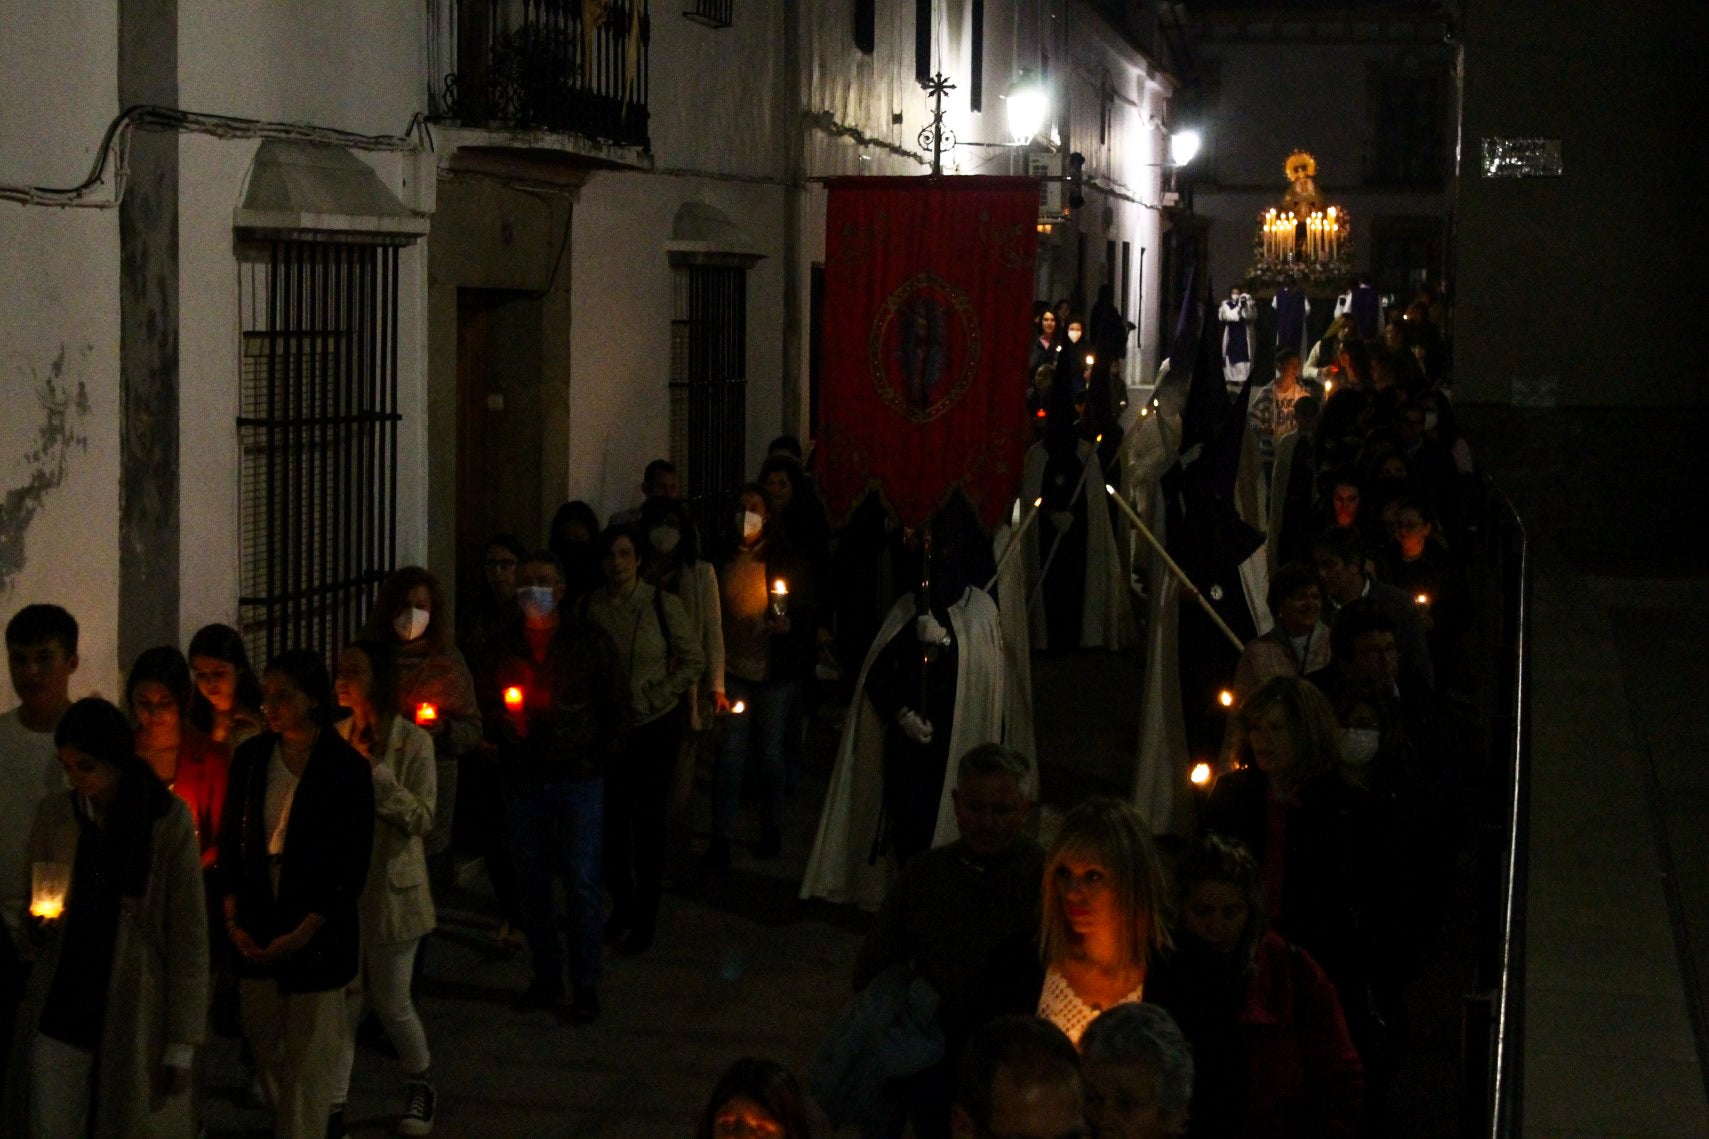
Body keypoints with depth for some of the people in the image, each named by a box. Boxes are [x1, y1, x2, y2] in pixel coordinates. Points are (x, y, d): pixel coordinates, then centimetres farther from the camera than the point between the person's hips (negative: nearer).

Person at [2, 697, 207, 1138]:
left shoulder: (169, 819, -5)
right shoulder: (53, 814, 5)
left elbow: (189, 934, -4)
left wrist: (182, 1042, -6)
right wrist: (36, 924, -10)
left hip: (135, 1015, -3)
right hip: (60, 1011, 3)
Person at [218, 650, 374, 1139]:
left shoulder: (347, 768, -7)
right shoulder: (251, 758, 5)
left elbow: (352, 867, -7)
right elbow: (232, 843, 10)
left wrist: (301, 935, -12)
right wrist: (233, 921, 0)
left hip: (317, 934, -4)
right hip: (256, 934, 4)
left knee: (308, 1064, -2)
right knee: (266, 1055, 7)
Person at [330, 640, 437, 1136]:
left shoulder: (413, 742, -10)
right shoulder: (337, 737, 4)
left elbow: (423, 817, -16)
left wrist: (374, 772, -23)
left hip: (390, 886, -4)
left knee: (390, 1001, 6)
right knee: (343, 997, 3)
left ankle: (419, 1084, 30)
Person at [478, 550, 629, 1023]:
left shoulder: (590, 642, 0)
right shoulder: (504, 647, 8)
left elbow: (616, 708, 4)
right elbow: (486, 705, 15)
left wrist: (599, 759, -6)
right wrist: (502, 726, -7)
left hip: (578, 779, -3)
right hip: (523, 780, 3)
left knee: (582, 883, -3)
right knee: (530, 882, 7)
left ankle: (585, 985, 5)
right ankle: (546, 978, 19)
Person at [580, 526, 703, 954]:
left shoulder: (663, 604, -8)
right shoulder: (589, 606, 0)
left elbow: (694, 660, -2)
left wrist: (655, 697, -8)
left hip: (655, 726, -2)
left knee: (648, 820, 2)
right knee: (610, 818, 6)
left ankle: (644, 922, 13)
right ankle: (622, 905, 27)